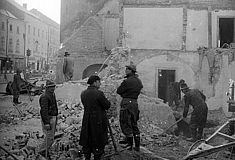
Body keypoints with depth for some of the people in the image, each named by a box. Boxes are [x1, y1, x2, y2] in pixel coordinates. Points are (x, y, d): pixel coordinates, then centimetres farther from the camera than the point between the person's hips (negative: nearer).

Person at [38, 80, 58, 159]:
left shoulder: (52, 94, 10)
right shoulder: (44, 97, -21)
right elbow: (44, 110, -24)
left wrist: (55, 118, 20)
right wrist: (46, 123, -27)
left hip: (53, 117, 10)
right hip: (47, 118, -10)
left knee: (51, 136, 15)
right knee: (49, 137, -5)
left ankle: (45, 151, 28)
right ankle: (43, 151, 12)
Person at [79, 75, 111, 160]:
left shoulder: (83, 93, 2)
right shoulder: (99, 93, -18)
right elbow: (107, 105, -12)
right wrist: (106, 100, 8)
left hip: (87, 121, 6)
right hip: (99, 121, -6)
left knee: (87, 141, 16)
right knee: (99, 141, 8)